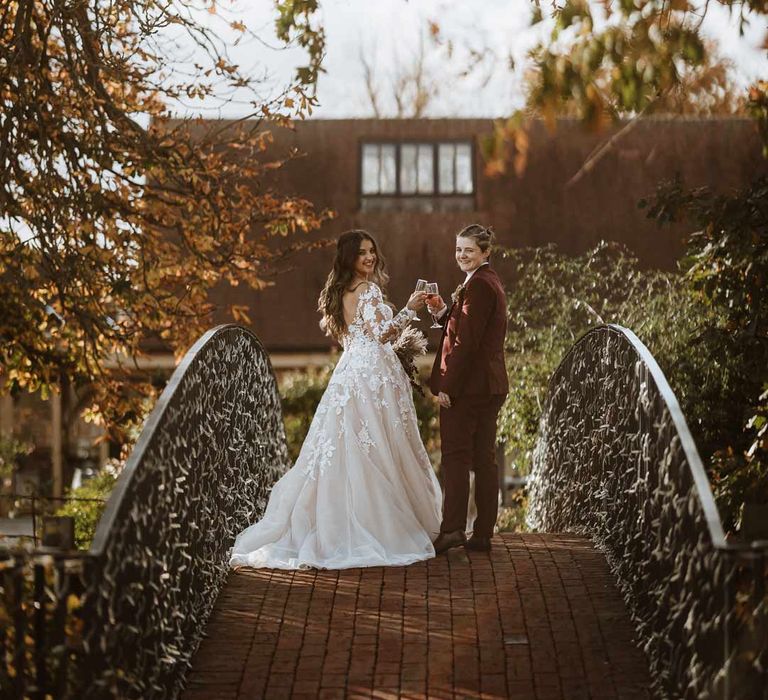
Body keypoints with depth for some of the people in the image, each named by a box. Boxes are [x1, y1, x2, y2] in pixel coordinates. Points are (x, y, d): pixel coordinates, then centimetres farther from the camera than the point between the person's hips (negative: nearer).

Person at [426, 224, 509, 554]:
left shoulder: (478, 285, -15)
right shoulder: (491, 282, 17)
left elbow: (467, 341, -20)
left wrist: (448, 387, -19)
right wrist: (442, 311, 2)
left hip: (468, 386, -10)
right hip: (490, 386, 10)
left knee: (455, 455, -7)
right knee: (484, 457, 9)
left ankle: (453, 528, -9)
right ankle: (483, 533, 11)